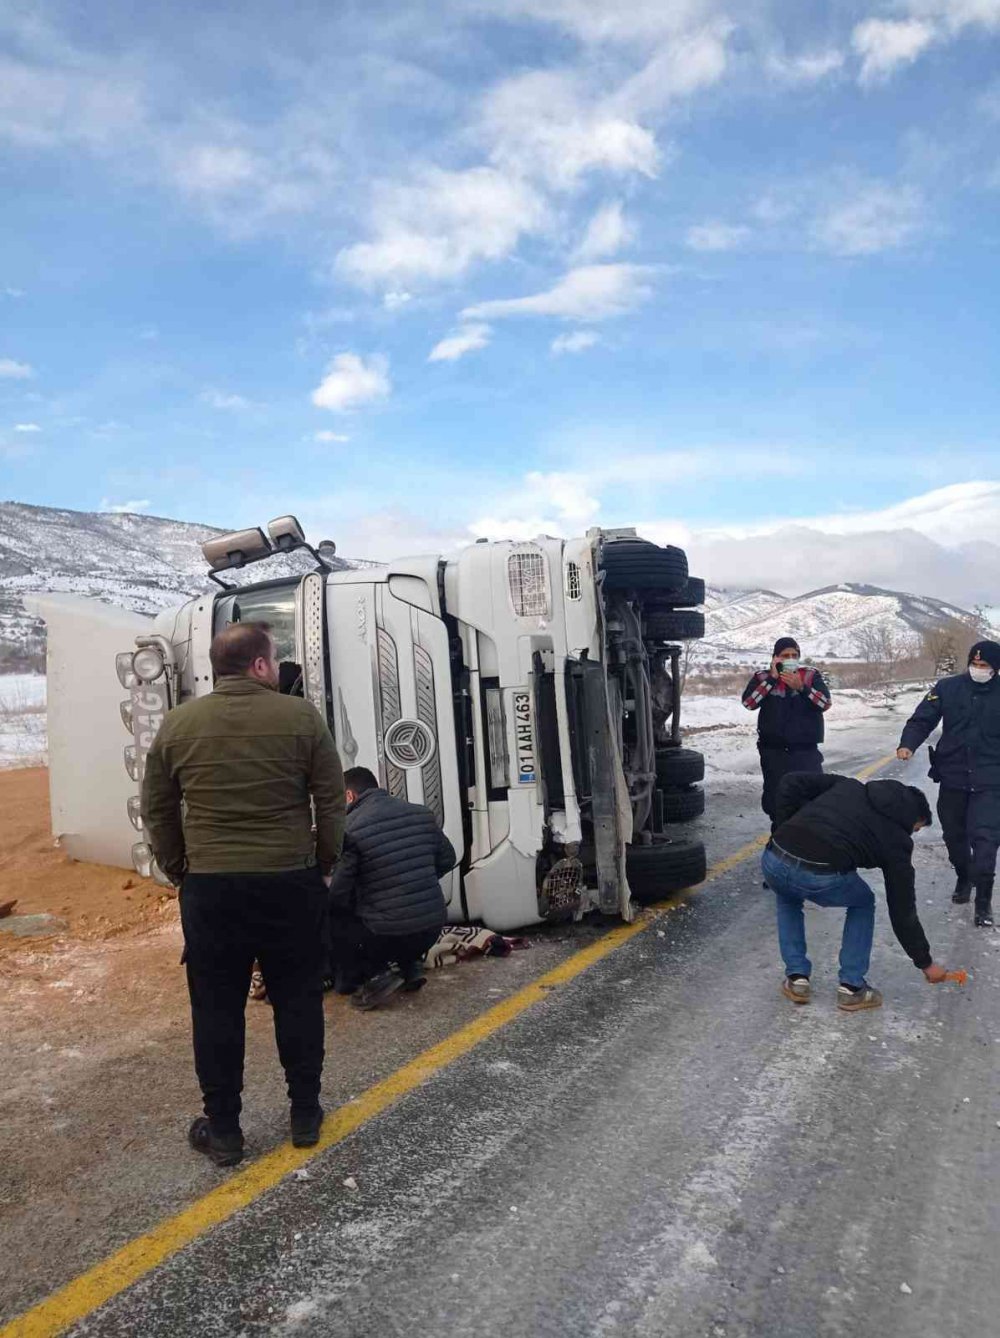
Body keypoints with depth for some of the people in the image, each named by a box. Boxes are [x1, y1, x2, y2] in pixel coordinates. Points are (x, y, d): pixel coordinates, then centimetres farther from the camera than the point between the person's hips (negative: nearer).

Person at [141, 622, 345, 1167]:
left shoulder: (178, 724, 1)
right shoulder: (301, 717, -6)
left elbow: (157, 810, 7)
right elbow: (331, 803, -3)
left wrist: (178, 871, 17)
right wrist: (323, 866, 10)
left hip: (209, 888, 1)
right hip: (291, 884, -1)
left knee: (217, 1010, 13)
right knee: (298, 1003, 14)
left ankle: (222, 1130, 24)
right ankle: (305, 1115, 27)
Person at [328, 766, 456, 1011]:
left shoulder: (350, 827, -11)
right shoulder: (421, 814, 6)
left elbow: (336, 893, -11)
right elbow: (447, 859, 16)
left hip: (386, 936, -7)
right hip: (432, 929, 7)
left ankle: (374, 974, 2)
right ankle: (409, 965, 19)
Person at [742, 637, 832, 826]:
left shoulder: (812, 676, 3)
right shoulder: (762, 677, 2)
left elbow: (825, 703, -9)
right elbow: (749, 702, -13)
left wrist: (801, 687, -23)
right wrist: (772, 678, -16)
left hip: (806, 750, -1)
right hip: (773, 751, 1)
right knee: (774, 795, 11)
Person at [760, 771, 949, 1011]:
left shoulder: (848, 786, 28)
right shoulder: (896, 838, 17)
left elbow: (792, 782, 18)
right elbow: (902, 910, 21)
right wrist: (925, 962, 33)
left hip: (773, 860, 4)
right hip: (820, 878, -3)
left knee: (787, 898, 39)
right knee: (863, 904, 31)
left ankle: (796, 978, 31)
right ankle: (852, 988, 28)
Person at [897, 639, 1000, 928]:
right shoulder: (948, 688, -3)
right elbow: (922, 719, -5)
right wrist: (908, 744, -23)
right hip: (952, 777, 2)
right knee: (953, 834, 15)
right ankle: (963, 878, 41)